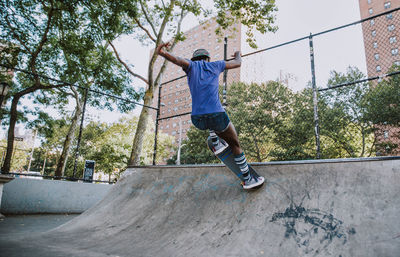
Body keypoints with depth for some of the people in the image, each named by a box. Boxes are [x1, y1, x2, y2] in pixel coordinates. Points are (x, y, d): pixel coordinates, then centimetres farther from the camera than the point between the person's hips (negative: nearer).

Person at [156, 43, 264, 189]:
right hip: (216, 115, -2)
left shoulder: (192, 66, 14)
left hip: (197, 120, 2)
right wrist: (238, 55, 53)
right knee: (235, 144, 20)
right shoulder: (215, 65, 16)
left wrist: (162, 54, -29)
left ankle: (216, 144, 37)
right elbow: (238, 63, 31)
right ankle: (248, 179, 25)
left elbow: (179, 60, -10)